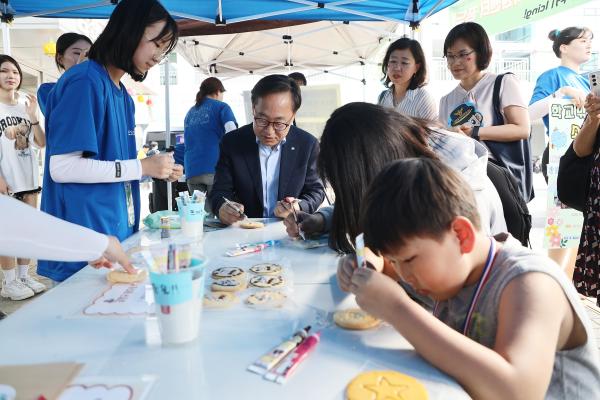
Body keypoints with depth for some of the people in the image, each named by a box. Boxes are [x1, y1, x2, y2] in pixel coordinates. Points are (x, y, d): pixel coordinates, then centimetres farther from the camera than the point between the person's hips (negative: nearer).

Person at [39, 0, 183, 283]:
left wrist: (157, 170, 4)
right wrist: (142, 167, -18)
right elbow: (61, 168, -21)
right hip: (85, 234, -8)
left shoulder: (123, 95, 12)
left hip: (119, 229, 8)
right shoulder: (84, 82, -14)